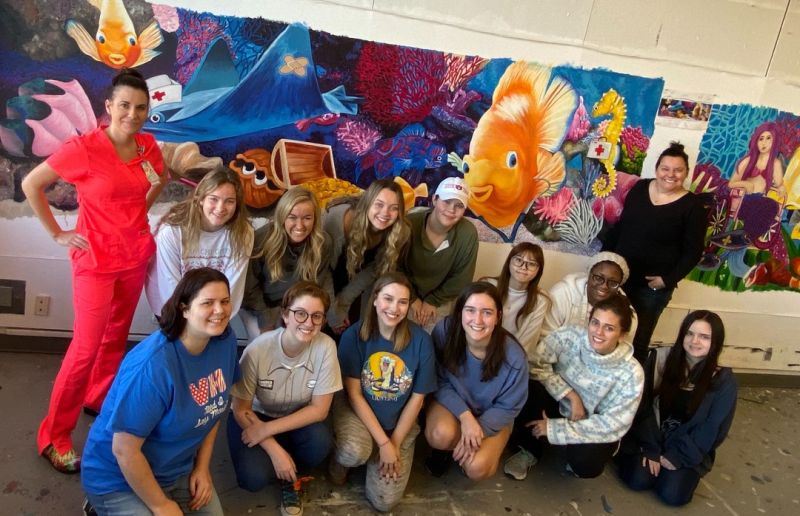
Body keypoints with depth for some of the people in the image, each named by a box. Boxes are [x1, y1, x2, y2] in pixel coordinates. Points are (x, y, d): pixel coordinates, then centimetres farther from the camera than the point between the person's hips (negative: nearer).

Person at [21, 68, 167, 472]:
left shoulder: (148, 146, -1)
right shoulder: (83, 148, -17)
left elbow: (161, 180, 21)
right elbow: (31, 184, -9)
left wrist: (139, 212, 9)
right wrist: (57, 234, -7)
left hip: (136, 255, 6)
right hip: (96, 259, -5)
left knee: (116, 337, 17)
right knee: (86, 347, -3)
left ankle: (100, 400, 39)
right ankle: (54, 436, 13)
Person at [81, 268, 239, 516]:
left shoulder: (225, 340, -11)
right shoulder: (153, 366, -33)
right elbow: (124, 450, -26)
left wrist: (202, 467, 1)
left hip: (178, 470, 7)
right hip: (118, 479, -6)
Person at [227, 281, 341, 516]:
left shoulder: (325, 347, -24)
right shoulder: (258, 349, -28)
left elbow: (319, 409, -18)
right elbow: (241, 409, -15)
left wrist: (267, 429, -25)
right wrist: (275, 449, -23)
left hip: (298, 418, 1)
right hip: (255, 416, -1)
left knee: (321, 441, -29)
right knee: (254, 477, -25)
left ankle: (291, 477, 4)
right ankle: (289, 470, 11)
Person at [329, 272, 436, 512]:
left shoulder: (421, 340, -15)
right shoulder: (354, 335, -17)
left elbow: (417, 398, -6)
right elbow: (354, 394, -13)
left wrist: (395, 443, -8)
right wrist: (382, 442, -16)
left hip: (400, 422, 2)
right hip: (357, 411, -1)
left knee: (384, 501, -8)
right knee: (355, 452, -35)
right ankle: (340, 459, 3)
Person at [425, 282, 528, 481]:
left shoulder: (513, 357, -28)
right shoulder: (444, 331, -27)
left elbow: (508, 407, -11)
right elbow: (440, 382, -13)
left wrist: (479, 430, -22)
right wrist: (465, 416, -26)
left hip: (492, 416, 0)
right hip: (453, 402, 1)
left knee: (477, 468, -21)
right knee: (440, 436, -31)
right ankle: (447, 447, 8)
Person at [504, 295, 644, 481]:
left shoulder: (631, 373, -21)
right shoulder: (569, 336, -19)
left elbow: (614, 424, -21)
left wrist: (556, 428, -23)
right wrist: (570, 394, -24)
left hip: (594, 431, -1)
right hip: (560, 406, 2)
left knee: (585, 463, -34)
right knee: (525, 390, -29)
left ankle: (578, 455, 6)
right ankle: (530, 450, -2)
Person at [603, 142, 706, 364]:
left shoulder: (692, 206, -8)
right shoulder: (639, 188, 3)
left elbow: (693, 252, -6)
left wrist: (668, 279, -14)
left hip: (652, 287, -4)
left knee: (637, 343, 7)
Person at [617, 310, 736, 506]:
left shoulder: (724, 380, -13)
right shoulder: (661, 358, -13)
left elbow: (713, 429, -9)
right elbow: (645, 406, -9)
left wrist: (679, 456, -12)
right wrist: (651, 449, -12)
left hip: (689, 448, 0)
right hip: (653, 437, 0)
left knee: (672, 495, -16)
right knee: (639, 480, -19)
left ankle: (684, 469, 15)